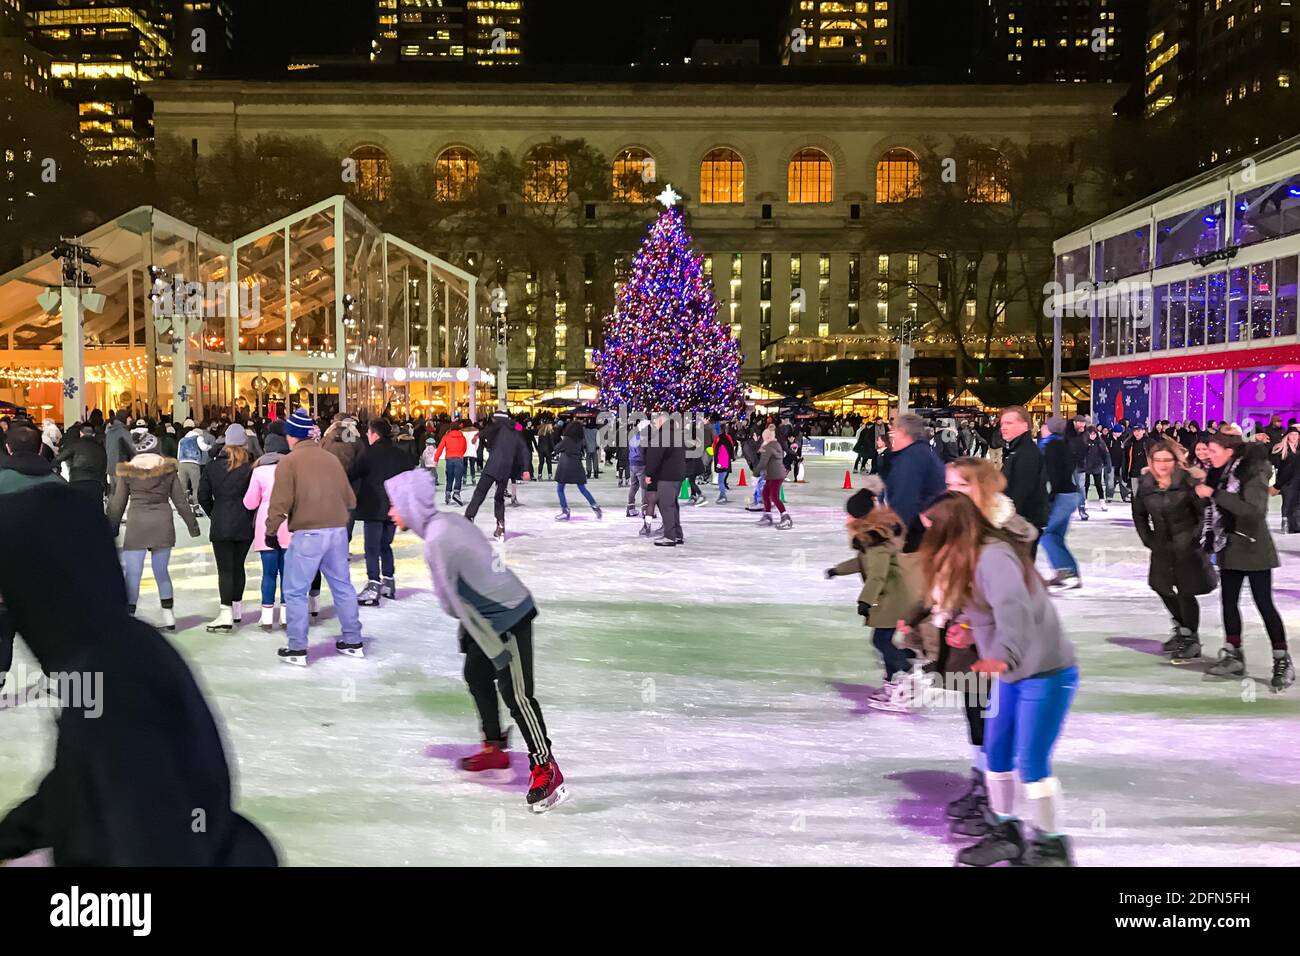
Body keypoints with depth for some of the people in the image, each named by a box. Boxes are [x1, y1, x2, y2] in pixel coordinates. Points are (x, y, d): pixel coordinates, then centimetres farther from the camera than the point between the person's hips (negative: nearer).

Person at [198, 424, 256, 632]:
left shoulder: (211, 467, -2)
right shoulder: (249, 468, -7)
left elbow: (203, 496, 1)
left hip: (220, 525, -1)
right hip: (244, 525, 1)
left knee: (225, 569, -2)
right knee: (238, 566, 13)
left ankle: (226, 613, -10)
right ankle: (237, 609, 22)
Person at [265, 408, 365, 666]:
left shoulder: (288, 462, -6)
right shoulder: (331, 459, 9)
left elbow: (280, 503, -10)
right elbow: (349, 499, 11)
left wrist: (271, 531, 3)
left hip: (307, 534, -5)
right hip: (338, 531, 5)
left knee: (295, 591, 6)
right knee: (342, 586, 16)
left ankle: (297, 649, 8)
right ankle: (353, 641, 23)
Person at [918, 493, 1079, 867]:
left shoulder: (994, 557, -25)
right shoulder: (968, 561, 3)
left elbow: (1014, 608, -40)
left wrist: (1004, 656, -52)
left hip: (1047, 672, -9)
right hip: (1011, 672, 9)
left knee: (1032, 763, -3)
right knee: (995, 755, 12)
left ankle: (1052, 846, 15)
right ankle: (1006, 833, 29)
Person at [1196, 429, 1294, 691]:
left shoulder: (1254, 471, -16)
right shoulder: (1220, 472, 6)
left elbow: (1252, 507, -29)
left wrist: (1214, 493, -27)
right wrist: (1210, 540, 12)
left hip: (1253, 547, -7)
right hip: (1229, 548, 7)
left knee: (1264, 603, -3)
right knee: (1228, 601, 10)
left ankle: (1283, 661, 6)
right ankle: (1233, 655, 20)